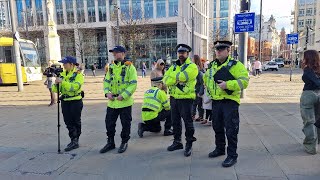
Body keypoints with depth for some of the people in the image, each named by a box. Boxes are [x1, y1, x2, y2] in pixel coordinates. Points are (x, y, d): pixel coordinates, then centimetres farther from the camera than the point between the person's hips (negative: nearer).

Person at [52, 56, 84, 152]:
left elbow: (75, 87, -26)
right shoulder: (62, 74, 10)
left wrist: (62, 82, -27)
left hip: (76, 102, -6)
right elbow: (56, 89, 9)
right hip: (65, 101, 7)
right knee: (68, 122, 10)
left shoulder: (78, 75, -9)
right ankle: (73, 141, 22)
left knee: (76, 122, 5)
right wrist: (56, 84, -12)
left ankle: (75, 141, 16)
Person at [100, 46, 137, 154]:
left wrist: (123, 95, -20)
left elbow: (133, 84, -12)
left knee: (125, 123, 6)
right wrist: (107, 92, -3)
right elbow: (106, 81, 15)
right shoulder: (111, 67, 11)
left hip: (125, 102, -5)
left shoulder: (129, 67, -8)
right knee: (109, 123, 12)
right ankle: (110, 142, 29)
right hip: (112, 101, 6)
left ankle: (124, 143, 26)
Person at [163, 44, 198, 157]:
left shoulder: (192, 66, -6)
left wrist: (172, 75, -7)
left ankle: (189, 144, 16)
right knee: (175, 121, 15)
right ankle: (177, 142, 29)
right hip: (173, 98, 7)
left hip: (186, 99, -6)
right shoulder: (174, 66, 14)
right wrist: (177, 78, -16)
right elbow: (166, 80, 1)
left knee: (188, 122, 2)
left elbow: (182, 76, -24)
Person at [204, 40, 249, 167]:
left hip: (230, 101, -7)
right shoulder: (212, 65, 12)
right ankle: (220, 149, 36)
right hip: (216, 101, 7)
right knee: (217, 127, 18)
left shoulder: (235, 65, -8)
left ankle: (232, 155, 10)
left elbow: (244, 81, -17)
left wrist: (227, 84, -26)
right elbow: (206, 78, 27)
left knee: (231, 130, -3)